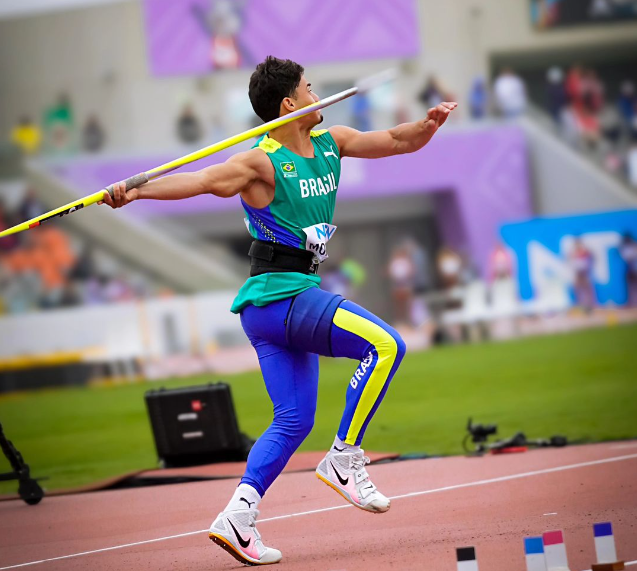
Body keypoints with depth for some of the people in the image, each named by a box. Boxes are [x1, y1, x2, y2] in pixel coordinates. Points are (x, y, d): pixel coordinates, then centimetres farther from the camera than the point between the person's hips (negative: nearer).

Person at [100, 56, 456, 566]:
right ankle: (344, 459, -13)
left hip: (294, 300, 9)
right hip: (279, 295, -9)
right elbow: (203, 180, -26)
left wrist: (429, 125, -5)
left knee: (294, 420, 7)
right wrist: (138, 190, -41)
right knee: (385, 345, -20)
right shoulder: (263, 163, -13)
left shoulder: (329, 142, 12)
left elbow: (394, 142, 16)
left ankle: (238, 515, 2)